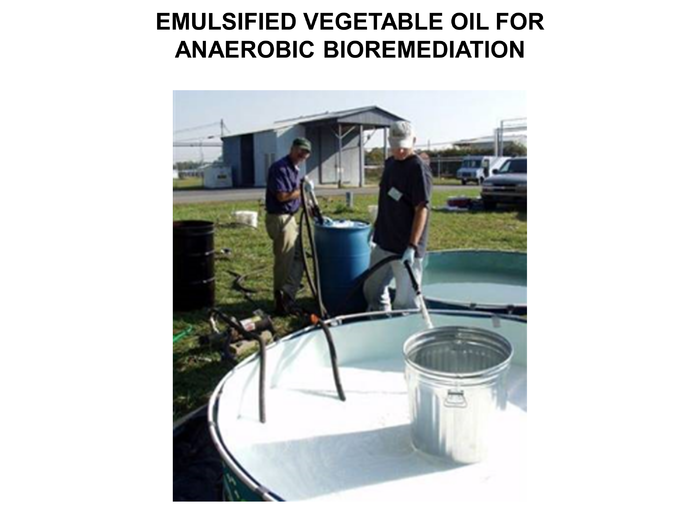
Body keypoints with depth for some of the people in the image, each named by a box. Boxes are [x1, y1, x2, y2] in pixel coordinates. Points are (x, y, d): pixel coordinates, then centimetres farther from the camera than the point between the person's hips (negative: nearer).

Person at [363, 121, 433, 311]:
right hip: (383, 242, 9)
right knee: (372, 289, 21)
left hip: (405, 247, -9)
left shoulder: (418, 169, -16)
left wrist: (412, 246, -27)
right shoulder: (390, 163, 9)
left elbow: (422, 209, -21)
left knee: (405, 300, 0)